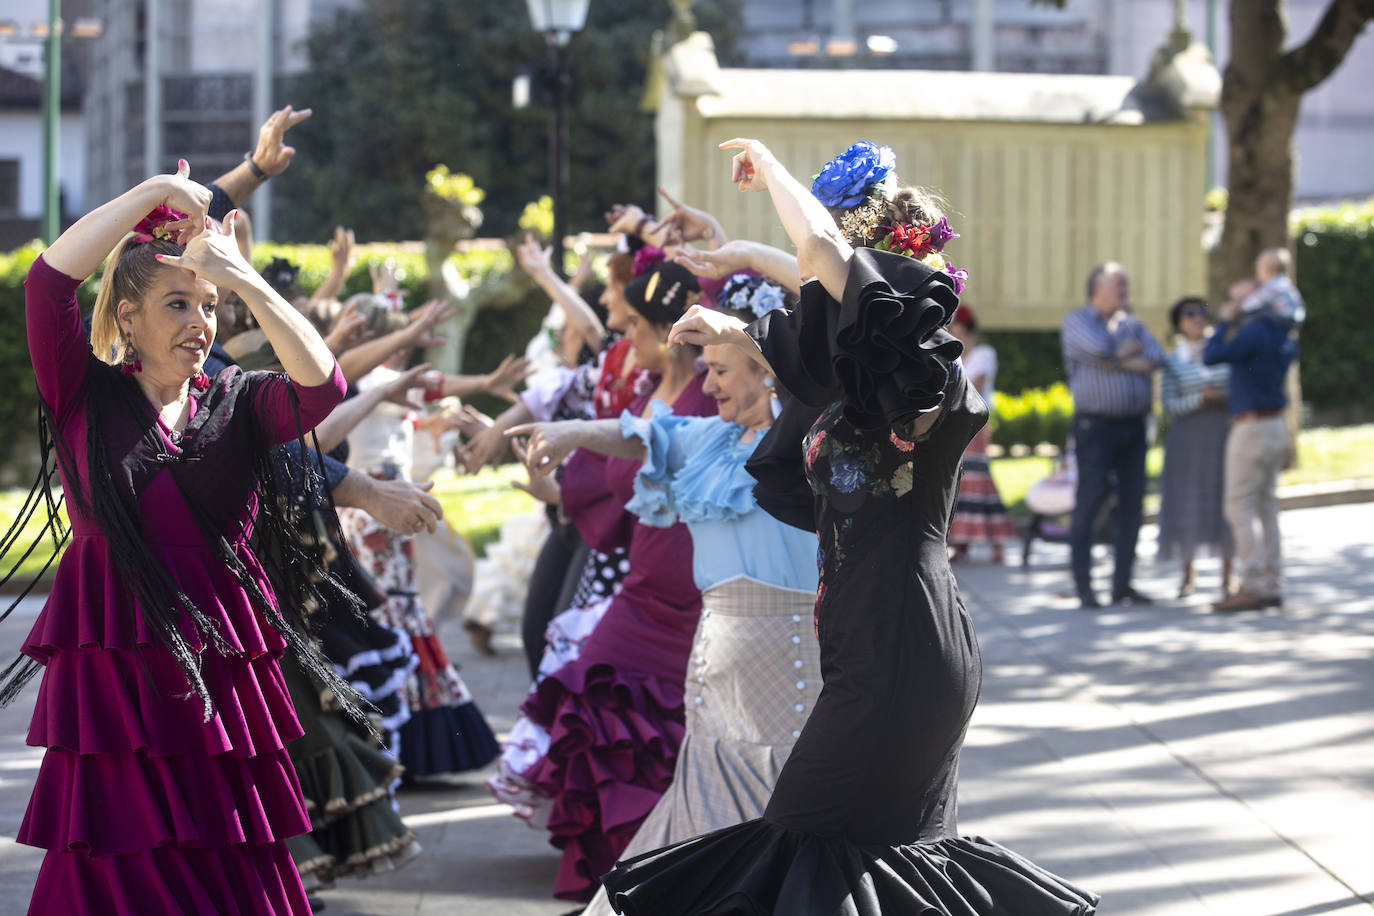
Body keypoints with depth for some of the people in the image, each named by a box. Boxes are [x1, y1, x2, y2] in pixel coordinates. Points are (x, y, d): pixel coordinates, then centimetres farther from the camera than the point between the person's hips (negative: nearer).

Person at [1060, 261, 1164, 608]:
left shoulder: (1132, 324, 17)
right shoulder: (1077, 321, 1)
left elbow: (1155, 358, 0)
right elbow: (1099, 348, -19)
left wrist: (1118, 362, -12)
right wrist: (1129, 351, -1)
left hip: (1133, 424, 6)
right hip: (1095, 425, -6)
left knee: (1132, 504, 3)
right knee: (1088, 504, -7)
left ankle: (1122, 583, 9)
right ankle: (1084, 587, -6)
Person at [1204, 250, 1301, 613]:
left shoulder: (1255, 331, -16)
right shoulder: (1285, 337, 10)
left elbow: (1212, 356, -17)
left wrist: (1226, 321, -3)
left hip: (1252, 428, -9)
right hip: (1275, 427, 9)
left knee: (1240, 507, -7)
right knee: (1266, 508, 11)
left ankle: (1251, 586, -13)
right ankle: (1272, 585, 12)